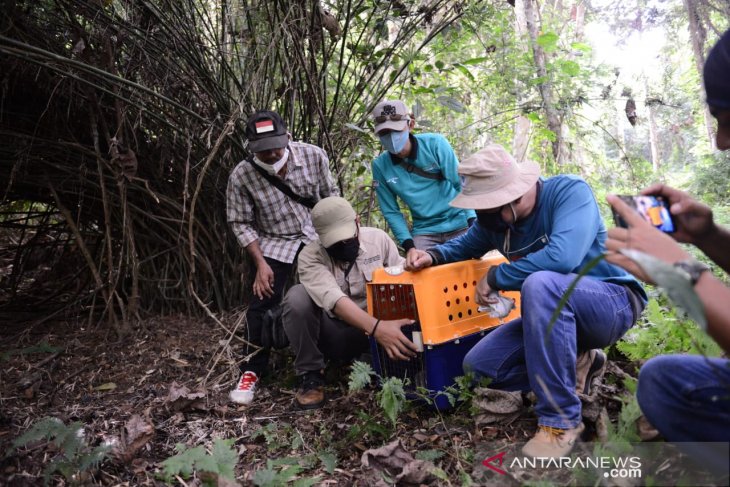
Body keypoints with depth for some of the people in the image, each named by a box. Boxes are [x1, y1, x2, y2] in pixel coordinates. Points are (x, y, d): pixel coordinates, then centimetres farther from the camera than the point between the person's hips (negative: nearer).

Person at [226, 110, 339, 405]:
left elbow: (330, 195, 2)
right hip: (275, 243, -2)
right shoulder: (241, 176, -19)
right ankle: (252, 370, 11)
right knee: (261, 306, -8)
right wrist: (261, 264, -15)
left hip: (317, 235, 2)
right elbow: (241, 223, -9)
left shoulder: (314, 156, -14)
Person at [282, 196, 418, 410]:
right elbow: (334, 299, -33)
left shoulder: (378, 238, -6)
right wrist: (376, 327, -47)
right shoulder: (310, 257, -17)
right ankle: (311, 374, -11)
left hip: (370, 334, 2)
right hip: (334, 334, -2)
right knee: (297, 296, -29)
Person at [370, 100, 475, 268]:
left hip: (460, 225, -1)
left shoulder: (435, 144, -13)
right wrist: (408, 245, -11)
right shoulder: (380, 165, -7)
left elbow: (462, 184, -9)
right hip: (424, 231, 2)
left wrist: (473, 223, -17)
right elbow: (391, 211, -1)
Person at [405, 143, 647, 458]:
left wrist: (494, 277, -26)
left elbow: (562, 257, -38)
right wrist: (433, 255, -6)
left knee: (540, 284, -39)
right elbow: (466, 245, 17)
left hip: (613, 302, -6)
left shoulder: (570, 191, -21)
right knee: (478, 366, -6)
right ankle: (576, 364, 10)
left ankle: (561, 420, -26)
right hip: (556, 312, 7)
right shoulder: (495, 218, -3)